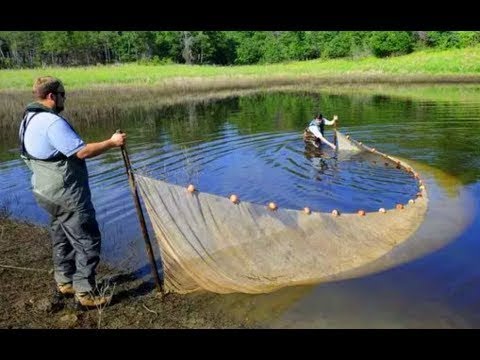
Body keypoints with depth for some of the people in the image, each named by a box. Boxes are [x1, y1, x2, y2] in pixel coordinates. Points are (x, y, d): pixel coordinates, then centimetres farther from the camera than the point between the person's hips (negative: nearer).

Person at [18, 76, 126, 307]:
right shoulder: (52, 122, -23)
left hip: (48, 191, 11)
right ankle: (85, 293, 3)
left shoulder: (30, 119, 10)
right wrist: (111, 143, -17)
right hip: (66, 194, -11)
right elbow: (81, 151, -27)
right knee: (87, 240, -2)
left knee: (62, 237, 22)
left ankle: (65, 282, 35)